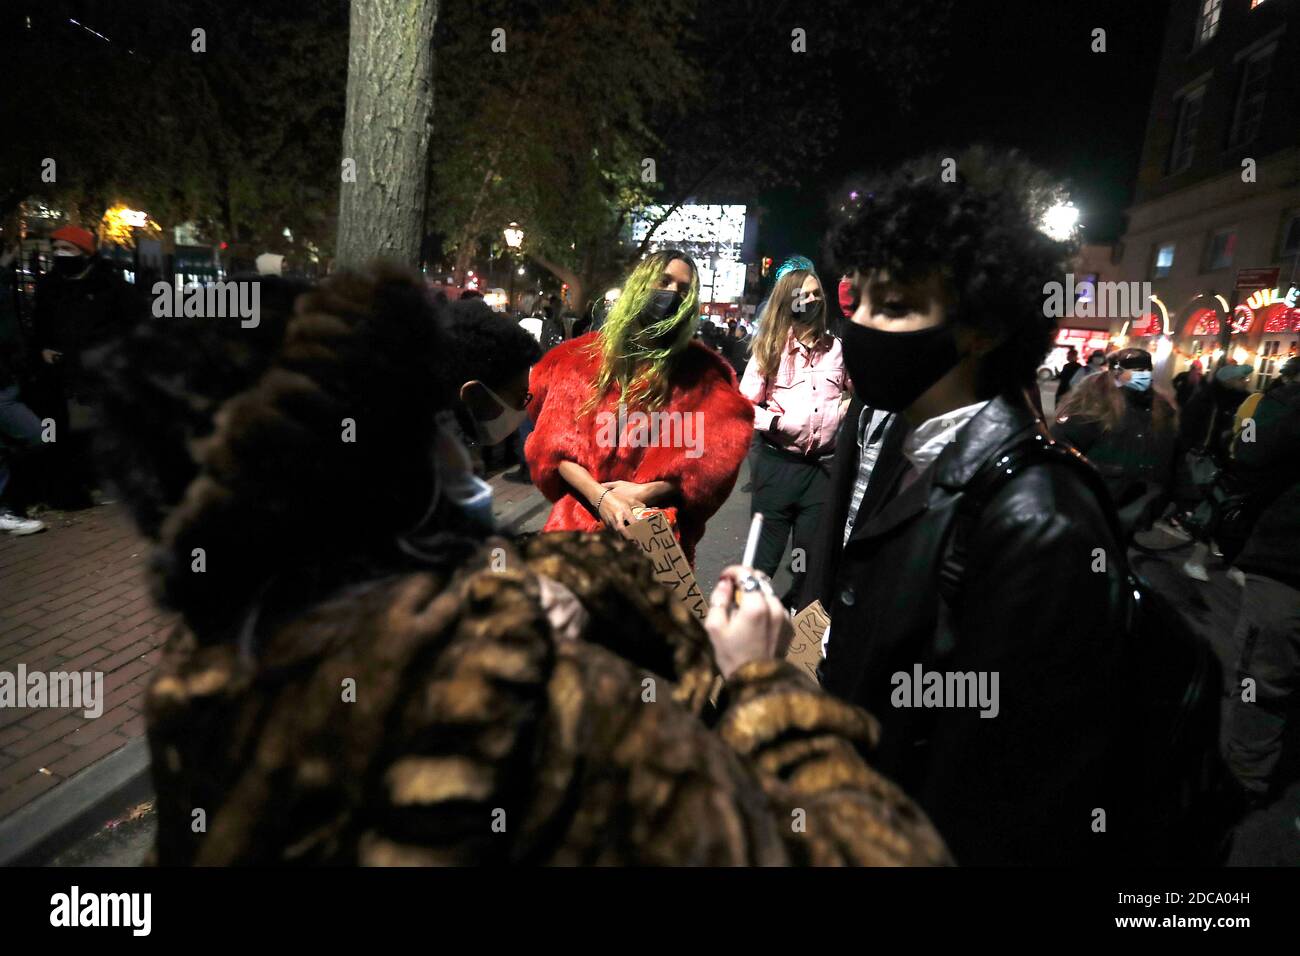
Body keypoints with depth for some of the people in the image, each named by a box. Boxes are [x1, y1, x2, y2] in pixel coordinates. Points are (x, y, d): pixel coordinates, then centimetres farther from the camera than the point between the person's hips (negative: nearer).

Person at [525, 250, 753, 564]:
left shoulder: (701, 370, 2)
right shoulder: (583, 356, 4)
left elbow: (710, 455, -2)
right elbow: (557, 442, 0)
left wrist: (646, 493, -13)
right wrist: (599, 496, -15)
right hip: (580, 517, 1)